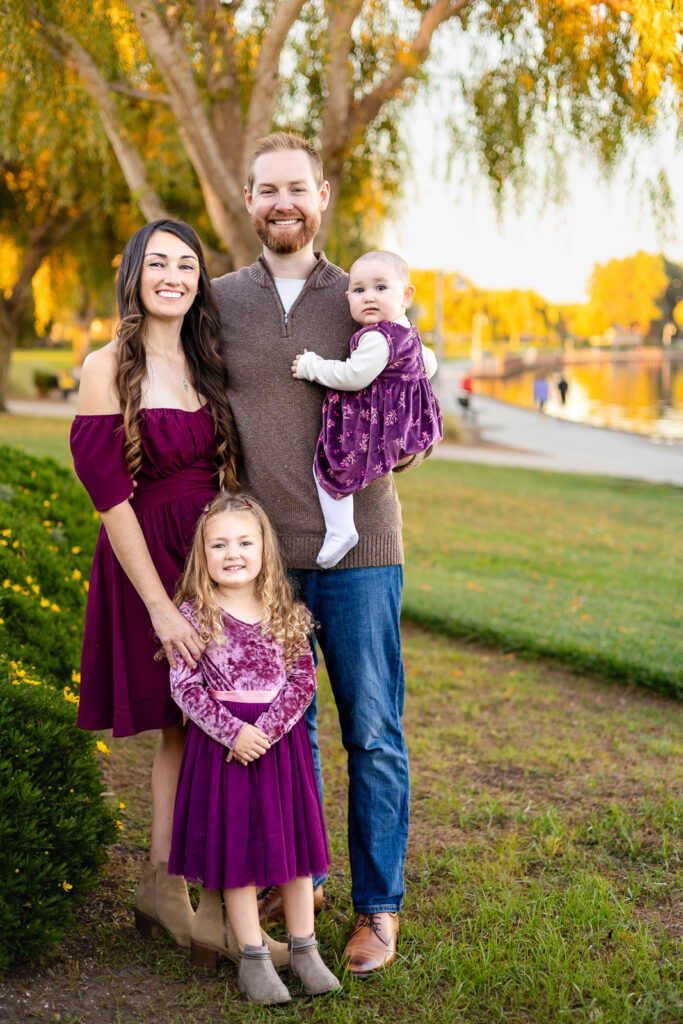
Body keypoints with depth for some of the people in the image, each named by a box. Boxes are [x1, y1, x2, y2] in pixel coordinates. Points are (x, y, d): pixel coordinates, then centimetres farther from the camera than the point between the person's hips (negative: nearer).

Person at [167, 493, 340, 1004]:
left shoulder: (286, 613, 1)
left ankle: (304, 949, 23)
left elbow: (304, 680, -2)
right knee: (236, 848, 4)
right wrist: (233, 732, -18)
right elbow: (184, 686, -9)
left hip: (282, 738, 2)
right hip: (222, 741, -2)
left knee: (293, 842, 9)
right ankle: (253, 957, 15)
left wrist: (267, 730, -15)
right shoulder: (195, 614, -6)